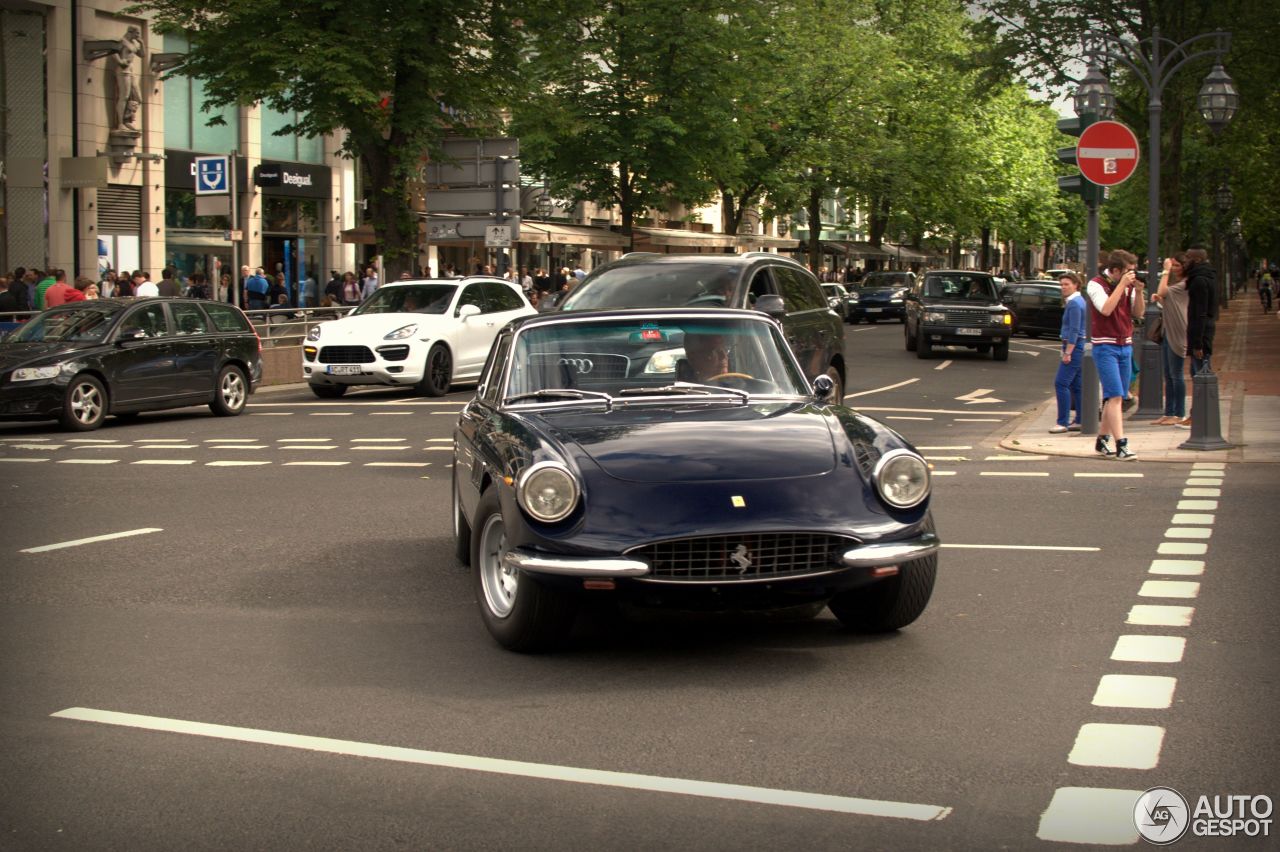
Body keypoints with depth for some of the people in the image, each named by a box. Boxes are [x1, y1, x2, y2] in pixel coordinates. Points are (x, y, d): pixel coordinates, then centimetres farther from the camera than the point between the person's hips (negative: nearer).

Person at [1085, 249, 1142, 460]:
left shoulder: (1128, 285, 8)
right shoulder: (1096, 284, -9)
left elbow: (1138, 312, 10)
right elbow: (1106, 309, -24)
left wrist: (1138, 291, -6)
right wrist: (1122, 285, -22)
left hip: (1125, 346, 6)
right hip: (1105, 346, -6)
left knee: (1115, 397, 9)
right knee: (1115, 396, -14)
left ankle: (1102, 440, 21)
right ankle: (1121, 445, -19)